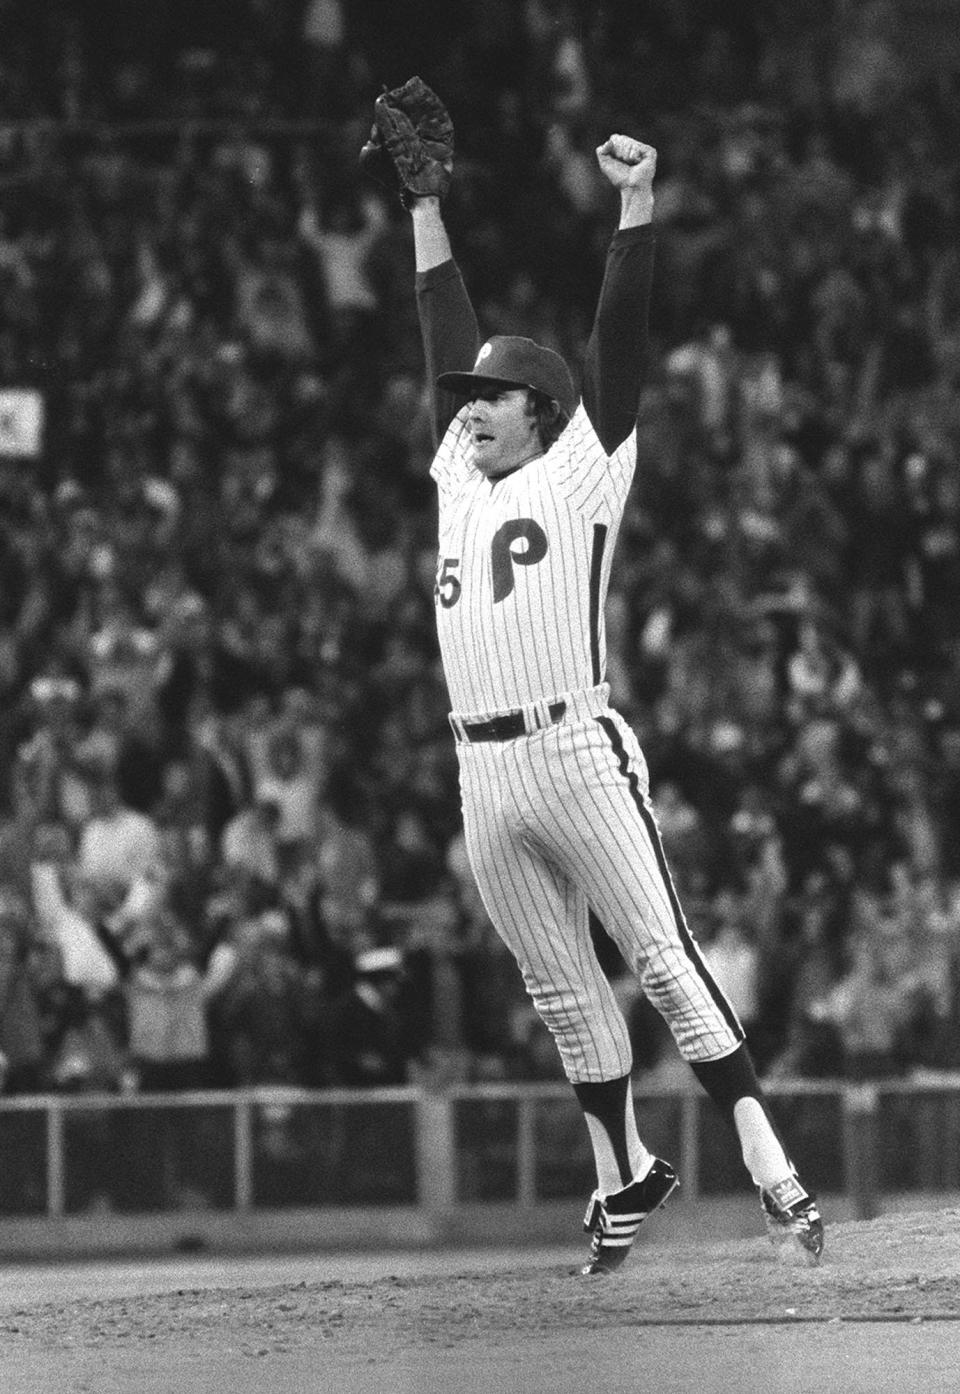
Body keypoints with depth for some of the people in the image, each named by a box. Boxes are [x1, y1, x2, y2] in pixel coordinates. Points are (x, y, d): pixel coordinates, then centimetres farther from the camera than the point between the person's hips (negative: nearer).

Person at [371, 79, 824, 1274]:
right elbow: (447, 337, 24)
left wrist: (637, 206, -8)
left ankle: (769, 1170, -12)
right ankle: (622, 1174, 19)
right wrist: (423, 201, 24)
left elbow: (619, 339, -2)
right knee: (562, 992, 9)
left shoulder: (580, 474, 5)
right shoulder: (461, 482, 19)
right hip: (483, 775, 6)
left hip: (577, 752, -6)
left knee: (664, 962, -10)